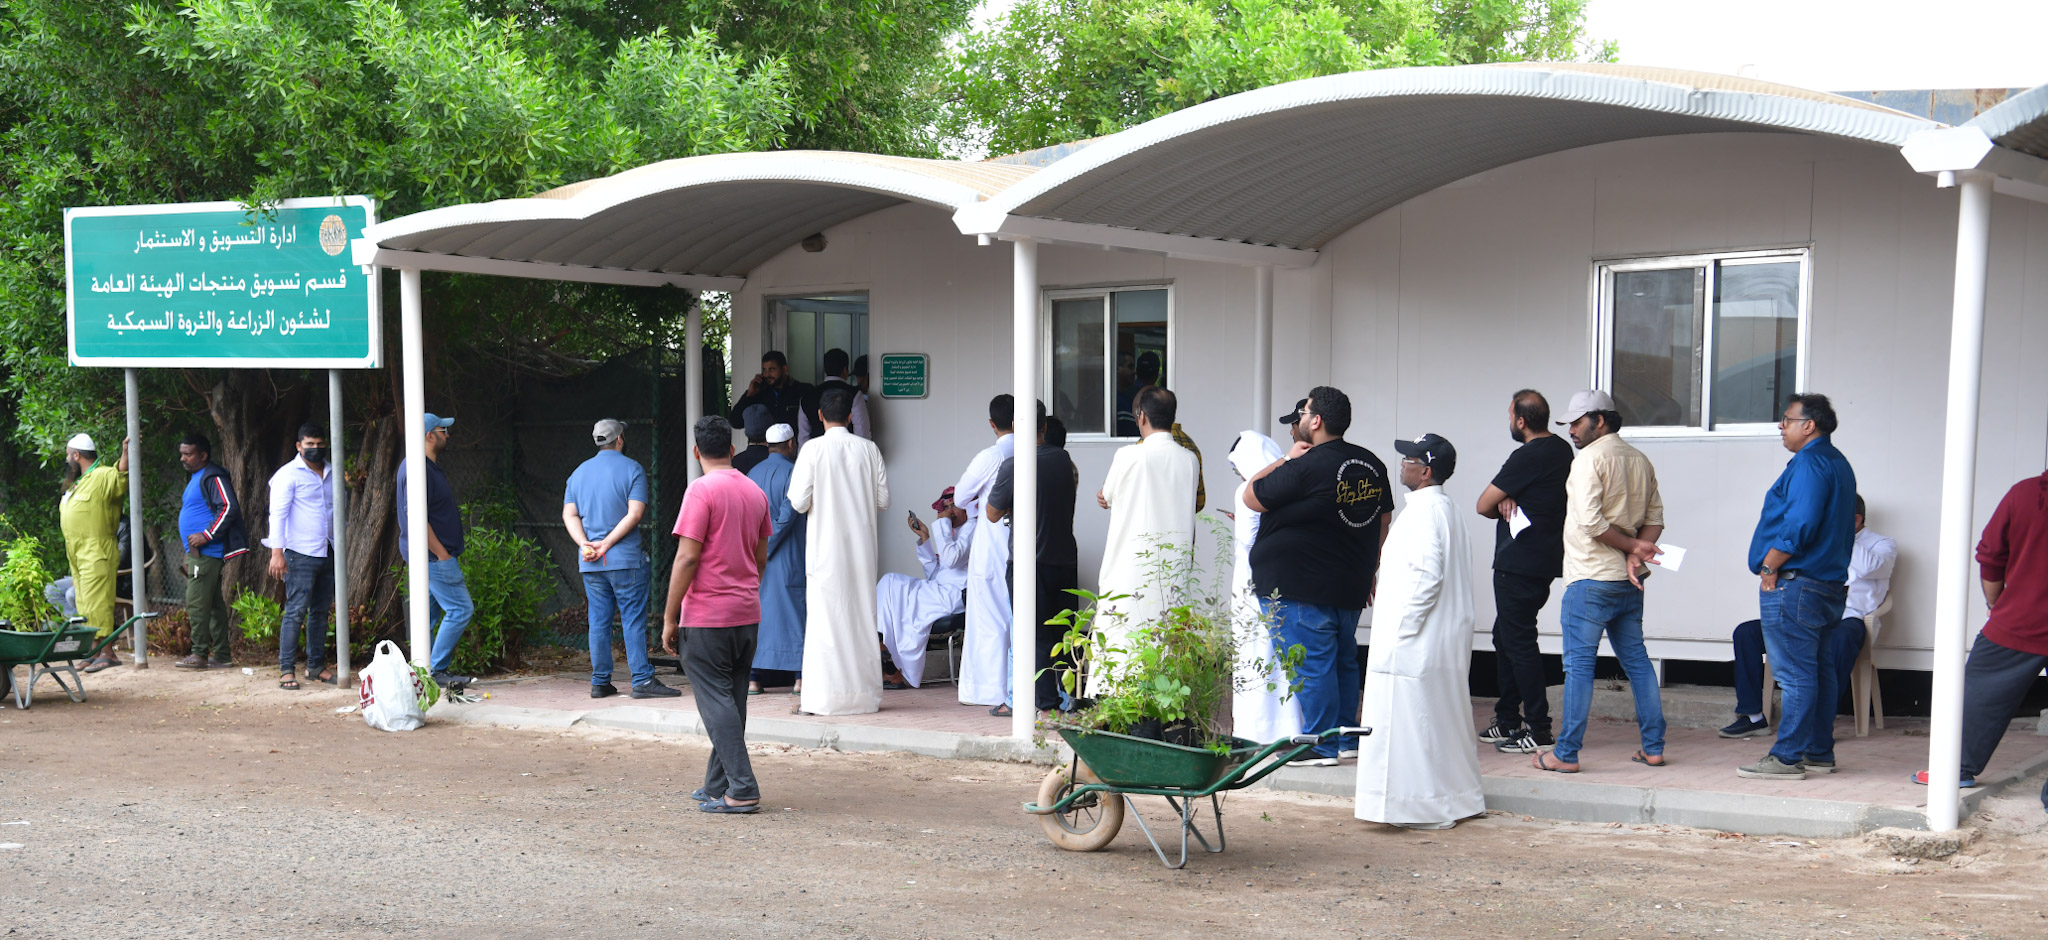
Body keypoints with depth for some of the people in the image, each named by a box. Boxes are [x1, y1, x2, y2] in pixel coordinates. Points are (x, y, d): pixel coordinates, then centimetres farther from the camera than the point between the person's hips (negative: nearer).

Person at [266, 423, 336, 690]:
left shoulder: (333, 475, 15)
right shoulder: (288, 474, -4)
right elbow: (278, 513, -9)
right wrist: (277, 551, -17)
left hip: (328, 555, 6)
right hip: (300, 555, -6)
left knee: (320, 611, 9)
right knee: (296, 611, -8)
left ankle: (316, 665, 16)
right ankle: (286, 669, -6)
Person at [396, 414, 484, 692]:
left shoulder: (427, 466, 15)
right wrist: (442, 553, -20)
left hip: (431, 555, 11)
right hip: (433, 555, -11)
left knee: (429, 612, 13)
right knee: (460, 609, -8)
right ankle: (437, 670, -4)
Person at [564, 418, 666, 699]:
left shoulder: (579, 472, 13)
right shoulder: (631, 469, -3)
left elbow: (569, 514, 6)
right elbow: (635, 512, -14)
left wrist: (585, 544, -6)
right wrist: (607, 544, -13)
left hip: (590, 563, 5)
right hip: (625, 560, -5)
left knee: (599, 620, 8)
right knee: (634, 618, -3)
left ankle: (600, 682, 10)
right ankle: (642, 680, -5)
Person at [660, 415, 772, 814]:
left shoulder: (702, 490, -12)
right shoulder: (755, 492, 10)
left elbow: (687, 558, -15)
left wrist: (670, 617, -10)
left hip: (708, 616, -7)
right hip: (748, 613, 7)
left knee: (716, 701, -4)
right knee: (732, 700, 12)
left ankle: (742, 791, -8)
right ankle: (717, 785, 19)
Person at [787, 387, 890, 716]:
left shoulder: (813, 449, -7)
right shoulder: (868, 449, 1)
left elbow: (799, 502, -11)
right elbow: (883, 500, 3)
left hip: (825, 545, -3)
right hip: (862, 545, 3)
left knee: (825, 617, 0)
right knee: (862, 615, 9)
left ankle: (821, 697, -1)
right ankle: (865, 694, 12)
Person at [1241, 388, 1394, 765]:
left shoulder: (1306, 467, -19)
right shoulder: (1371, 464, 7)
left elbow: (1252, 498, -9)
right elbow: (1383, 520, 18)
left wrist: (1287, 460, -1)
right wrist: (1369, 570, 26)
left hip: (1301, 588, -8)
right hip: (1350, 587, 8)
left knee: (1312, 664, -3)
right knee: (1344, 660, 16)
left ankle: (1320, 744, 1)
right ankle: (1346, 738, 23)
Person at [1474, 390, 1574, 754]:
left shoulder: (1529, 457, -18)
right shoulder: (1562, 450, 12)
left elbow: (1483, 505, -12)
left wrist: (1502, 505, 9)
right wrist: (1508, 501, -5)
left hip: (1518, 564, -10)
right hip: (1545, 558, 10)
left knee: (1517, 640, -7)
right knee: (1506, 636, 17)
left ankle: (1538, 727, -6)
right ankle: (1508, 720, 23)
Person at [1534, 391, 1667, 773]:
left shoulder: (1590, 459, -12)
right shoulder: (1640, 460, 12)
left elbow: (1591, 522, -20)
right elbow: (1655, 517, 8)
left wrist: (1633, 546, -10)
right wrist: (1637, 551, -6)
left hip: (1591, 579, -8)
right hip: (1630, 582, 8)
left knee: (1579, 663, -4)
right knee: (1637, 659, 14)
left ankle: (1566, 753, -2)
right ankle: (1653, 747, 16)